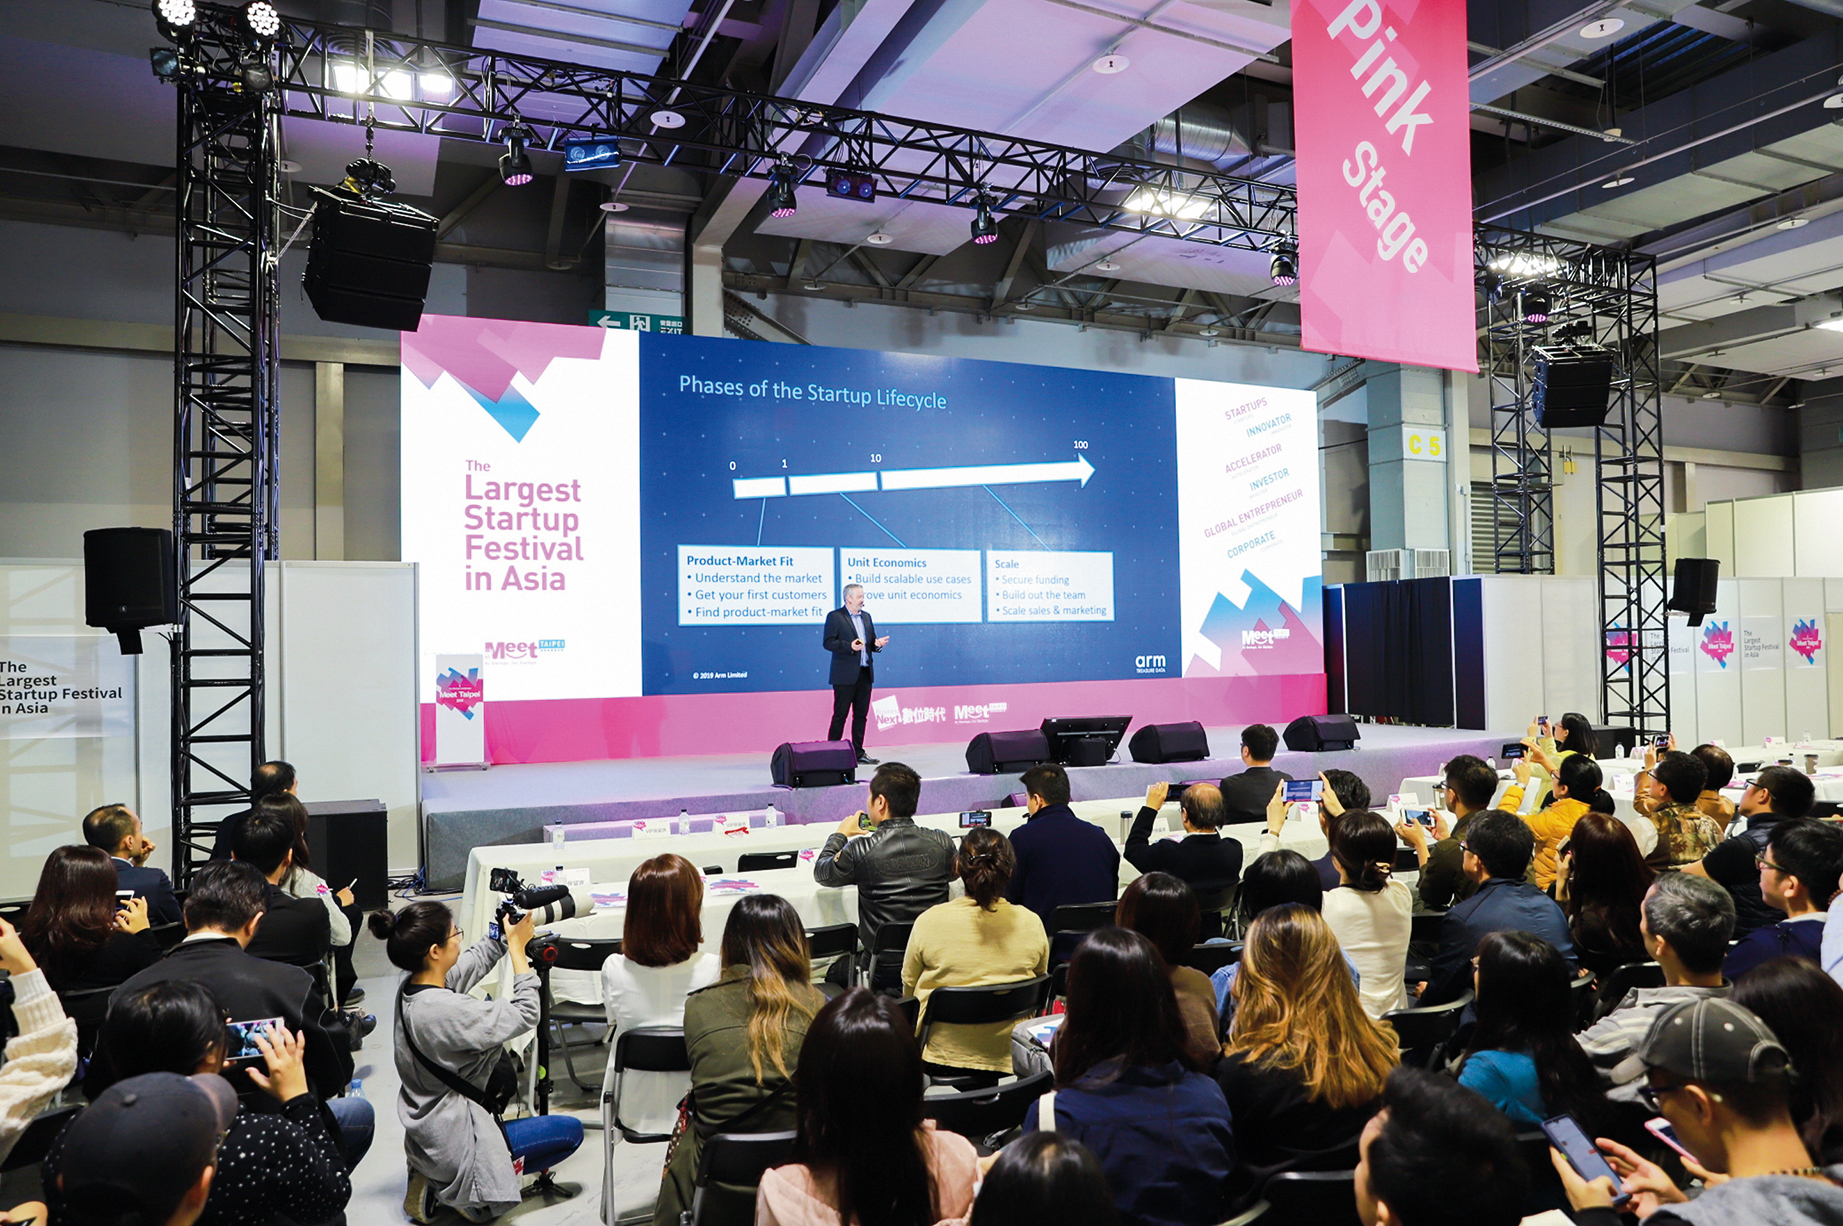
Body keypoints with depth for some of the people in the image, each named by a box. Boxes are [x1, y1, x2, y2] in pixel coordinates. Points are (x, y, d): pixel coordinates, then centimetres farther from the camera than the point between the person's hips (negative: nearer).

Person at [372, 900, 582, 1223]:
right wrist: (517, 946, -17)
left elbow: (474, 961, 14)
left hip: (423, 1132, 8)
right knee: (571, 1131, 3)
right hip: (453, 1143, -8)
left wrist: (505, 934, 7)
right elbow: (525, 1014, -23)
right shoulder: (443, 1009, -31)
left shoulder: (412, 988, -4)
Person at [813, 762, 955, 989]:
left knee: (835, 971, 25)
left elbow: (821, 872, 5)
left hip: (883, 972, -4)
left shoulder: (861, 850, -16)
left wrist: (839, 835, 24)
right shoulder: (942, 843, -7)